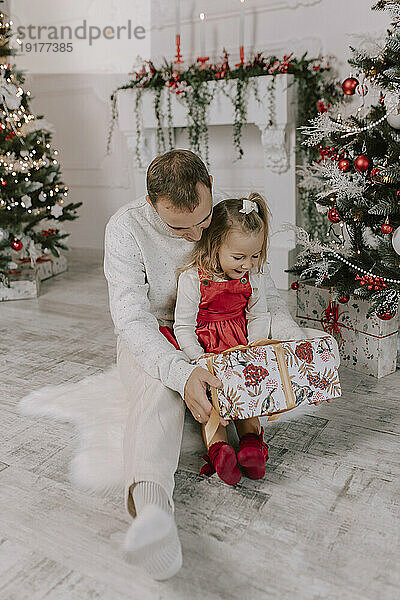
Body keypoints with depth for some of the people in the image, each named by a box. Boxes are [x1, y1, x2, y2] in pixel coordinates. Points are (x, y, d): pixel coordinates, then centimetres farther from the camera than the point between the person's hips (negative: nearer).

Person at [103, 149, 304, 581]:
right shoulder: (125, 228, -20)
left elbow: (265, 296, -3)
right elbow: (131, 318, -27)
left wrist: (295, 342, -23)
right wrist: (181, 372, -45)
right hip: (150, 337, -4)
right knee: (159, 391, -38)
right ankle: (150, 503, -60)